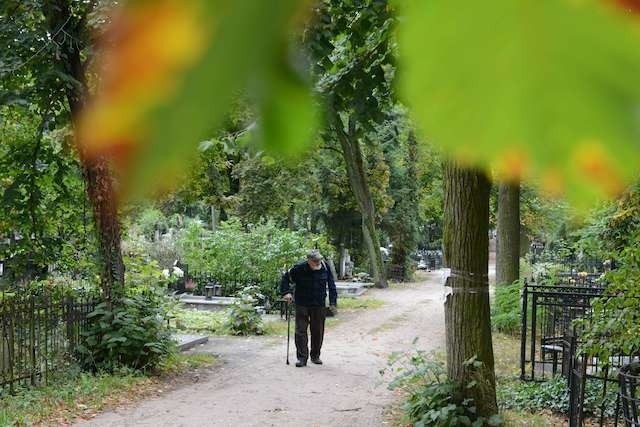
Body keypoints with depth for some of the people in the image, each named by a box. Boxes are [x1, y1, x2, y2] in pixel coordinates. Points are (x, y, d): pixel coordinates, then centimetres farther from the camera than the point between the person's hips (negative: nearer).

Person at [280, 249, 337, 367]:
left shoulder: (325, 268, -5)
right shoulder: (299, 269, -13)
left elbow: (331, 286, 5)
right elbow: (286, 278, 2)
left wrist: (333, 302, 4)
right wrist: (286, 292, -11)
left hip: (319, 305, 2)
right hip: (302, 305, -2)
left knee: (318, 331, 9)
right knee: (301, 331, -3)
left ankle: (315, 356, 24)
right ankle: (302, 358, 3)